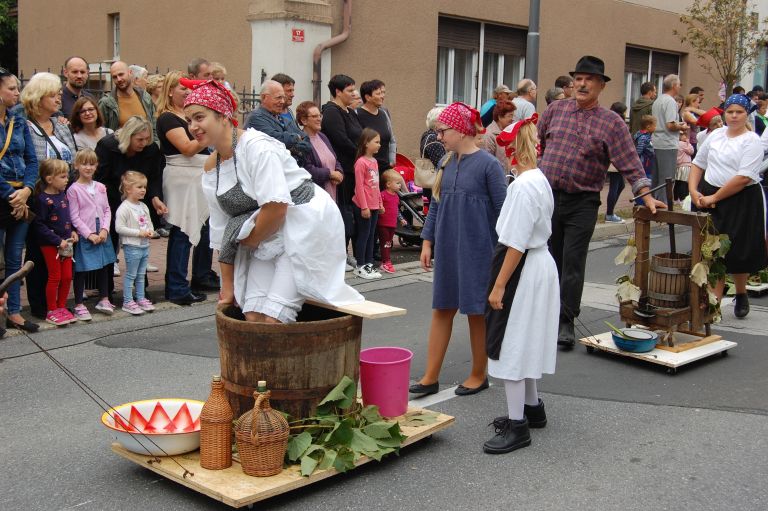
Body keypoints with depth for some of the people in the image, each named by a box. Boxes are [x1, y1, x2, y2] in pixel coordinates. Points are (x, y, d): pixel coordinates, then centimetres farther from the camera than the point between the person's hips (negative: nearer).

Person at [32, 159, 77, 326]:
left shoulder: (63, 195, 5)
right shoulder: (43, 199, -17)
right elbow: (39, 225, -18)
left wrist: (72, 231, 2)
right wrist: (58, 241, -19)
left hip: (66, 243, 7)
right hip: (50, 244, -7)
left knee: (67, 277, 9)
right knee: (55, 277, 1)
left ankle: (61, 307, 24)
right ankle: (51, 311, 14)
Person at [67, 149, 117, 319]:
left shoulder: (100, 187, 8)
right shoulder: (74, 189, -8)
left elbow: (107, 210, 8)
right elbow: (74, 217, -10)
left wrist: (105, 230, -6)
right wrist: (89, 235, -14)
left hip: (102, 235, 5)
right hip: (84, 237, -5)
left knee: (103, 267, 14)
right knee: (81, 270, 2)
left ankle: (104, 299, 28)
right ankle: (79, 305, 10)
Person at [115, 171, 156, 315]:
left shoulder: (143, 206, 10)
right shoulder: (124, 208, -15)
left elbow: (149, 222, 21)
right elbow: (119, 227, -20)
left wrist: (150, 231, -2)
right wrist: (139, 233, -21)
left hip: (145, 246, 8)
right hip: (132, 246, -8)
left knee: (141, 275, 16)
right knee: (130, 275, 1)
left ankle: (141, 298, 27)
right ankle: (128, 302, 9)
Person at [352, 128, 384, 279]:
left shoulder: (374, 161, 11)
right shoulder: (361, 162, -15)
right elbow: (359, 187, -16)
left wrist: (380, 203, 18)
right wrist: (364, 207, -18)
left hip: (374, 206, 8)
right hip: (364, 207, -8)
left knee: (371, 235, 13)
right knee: (363, 235, 0)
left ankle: (369, 264, 22)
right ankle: (360, 267, 8)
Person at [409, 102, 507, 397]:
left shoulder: (488, 165, -11)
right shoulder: (447, 164, 6)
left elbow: (502, 210, -9)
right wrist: (427, 242, 9)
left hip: (477, 251, -5)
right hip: (447, 250, 6)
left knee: (477, 312, 7)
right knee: (442, 310, 8)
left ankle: (479, 375, 23)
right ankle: (431, 377, 15)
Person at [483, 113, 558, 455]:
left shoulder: (524, 186, -21)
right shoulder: (538, 180, 10)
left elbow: (516, 244, -23)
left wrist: (499, 285, -18)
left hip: (523, 270, -10)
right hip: (539, 263, 10)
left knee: (511, 346, -2)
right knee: (522, 343, 21)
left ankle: (517, 426, 5)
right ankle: (532, 407, 36)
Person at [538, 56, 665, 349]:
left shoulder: (611, 123, -2)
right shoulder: (556, 110, 7)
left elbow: (630, 163, -6)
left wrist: (646, 196, -13)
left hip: (582, 203, -3)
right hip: (547, 196, 3)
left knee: (573, 263, -4)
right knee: (550, 260, 11)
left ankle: (566, 322, 4)